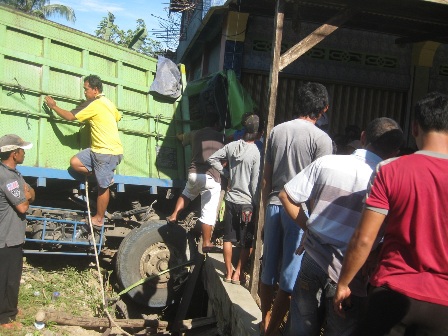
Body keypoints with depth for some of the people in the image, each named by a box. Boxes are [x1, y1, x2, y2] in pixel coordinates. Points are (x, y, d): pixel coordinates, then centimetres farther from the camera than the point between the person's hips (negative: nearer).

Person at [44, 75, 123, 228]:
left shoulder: (94, 104, -15)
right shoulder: (107, 102, 14)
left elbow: (70, 116, -11)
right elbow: (117, 117, 31)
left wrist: (53, 106, 3)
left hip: (108, 152, -9)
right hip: (99, 149, 9)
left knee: (102, 186, 1)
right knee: (75, 162, 1)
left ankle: (99, 219, 11)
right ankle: (105, 176, 9)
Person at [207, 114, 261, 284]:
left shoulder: (232, 146, -3)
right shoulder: (257, 153, -15)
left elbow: (212, 159, 5)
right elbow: (256, 183, -15)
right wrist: (256, 204, -6)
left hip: (231, 199, 4)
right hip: (247, 203, -4)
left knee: (228, 238, 13)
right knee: (246, 242, 10)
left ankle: (228, 273, 20)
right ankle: (238, 274, 14)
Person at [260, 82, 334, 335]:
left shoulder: (277, 131, 7)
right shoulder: (321, 139, -8)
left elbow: (266, 178, 11)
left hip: (274, 206, 5)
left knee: (268, 270, 15)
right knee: (289, 279, 4)